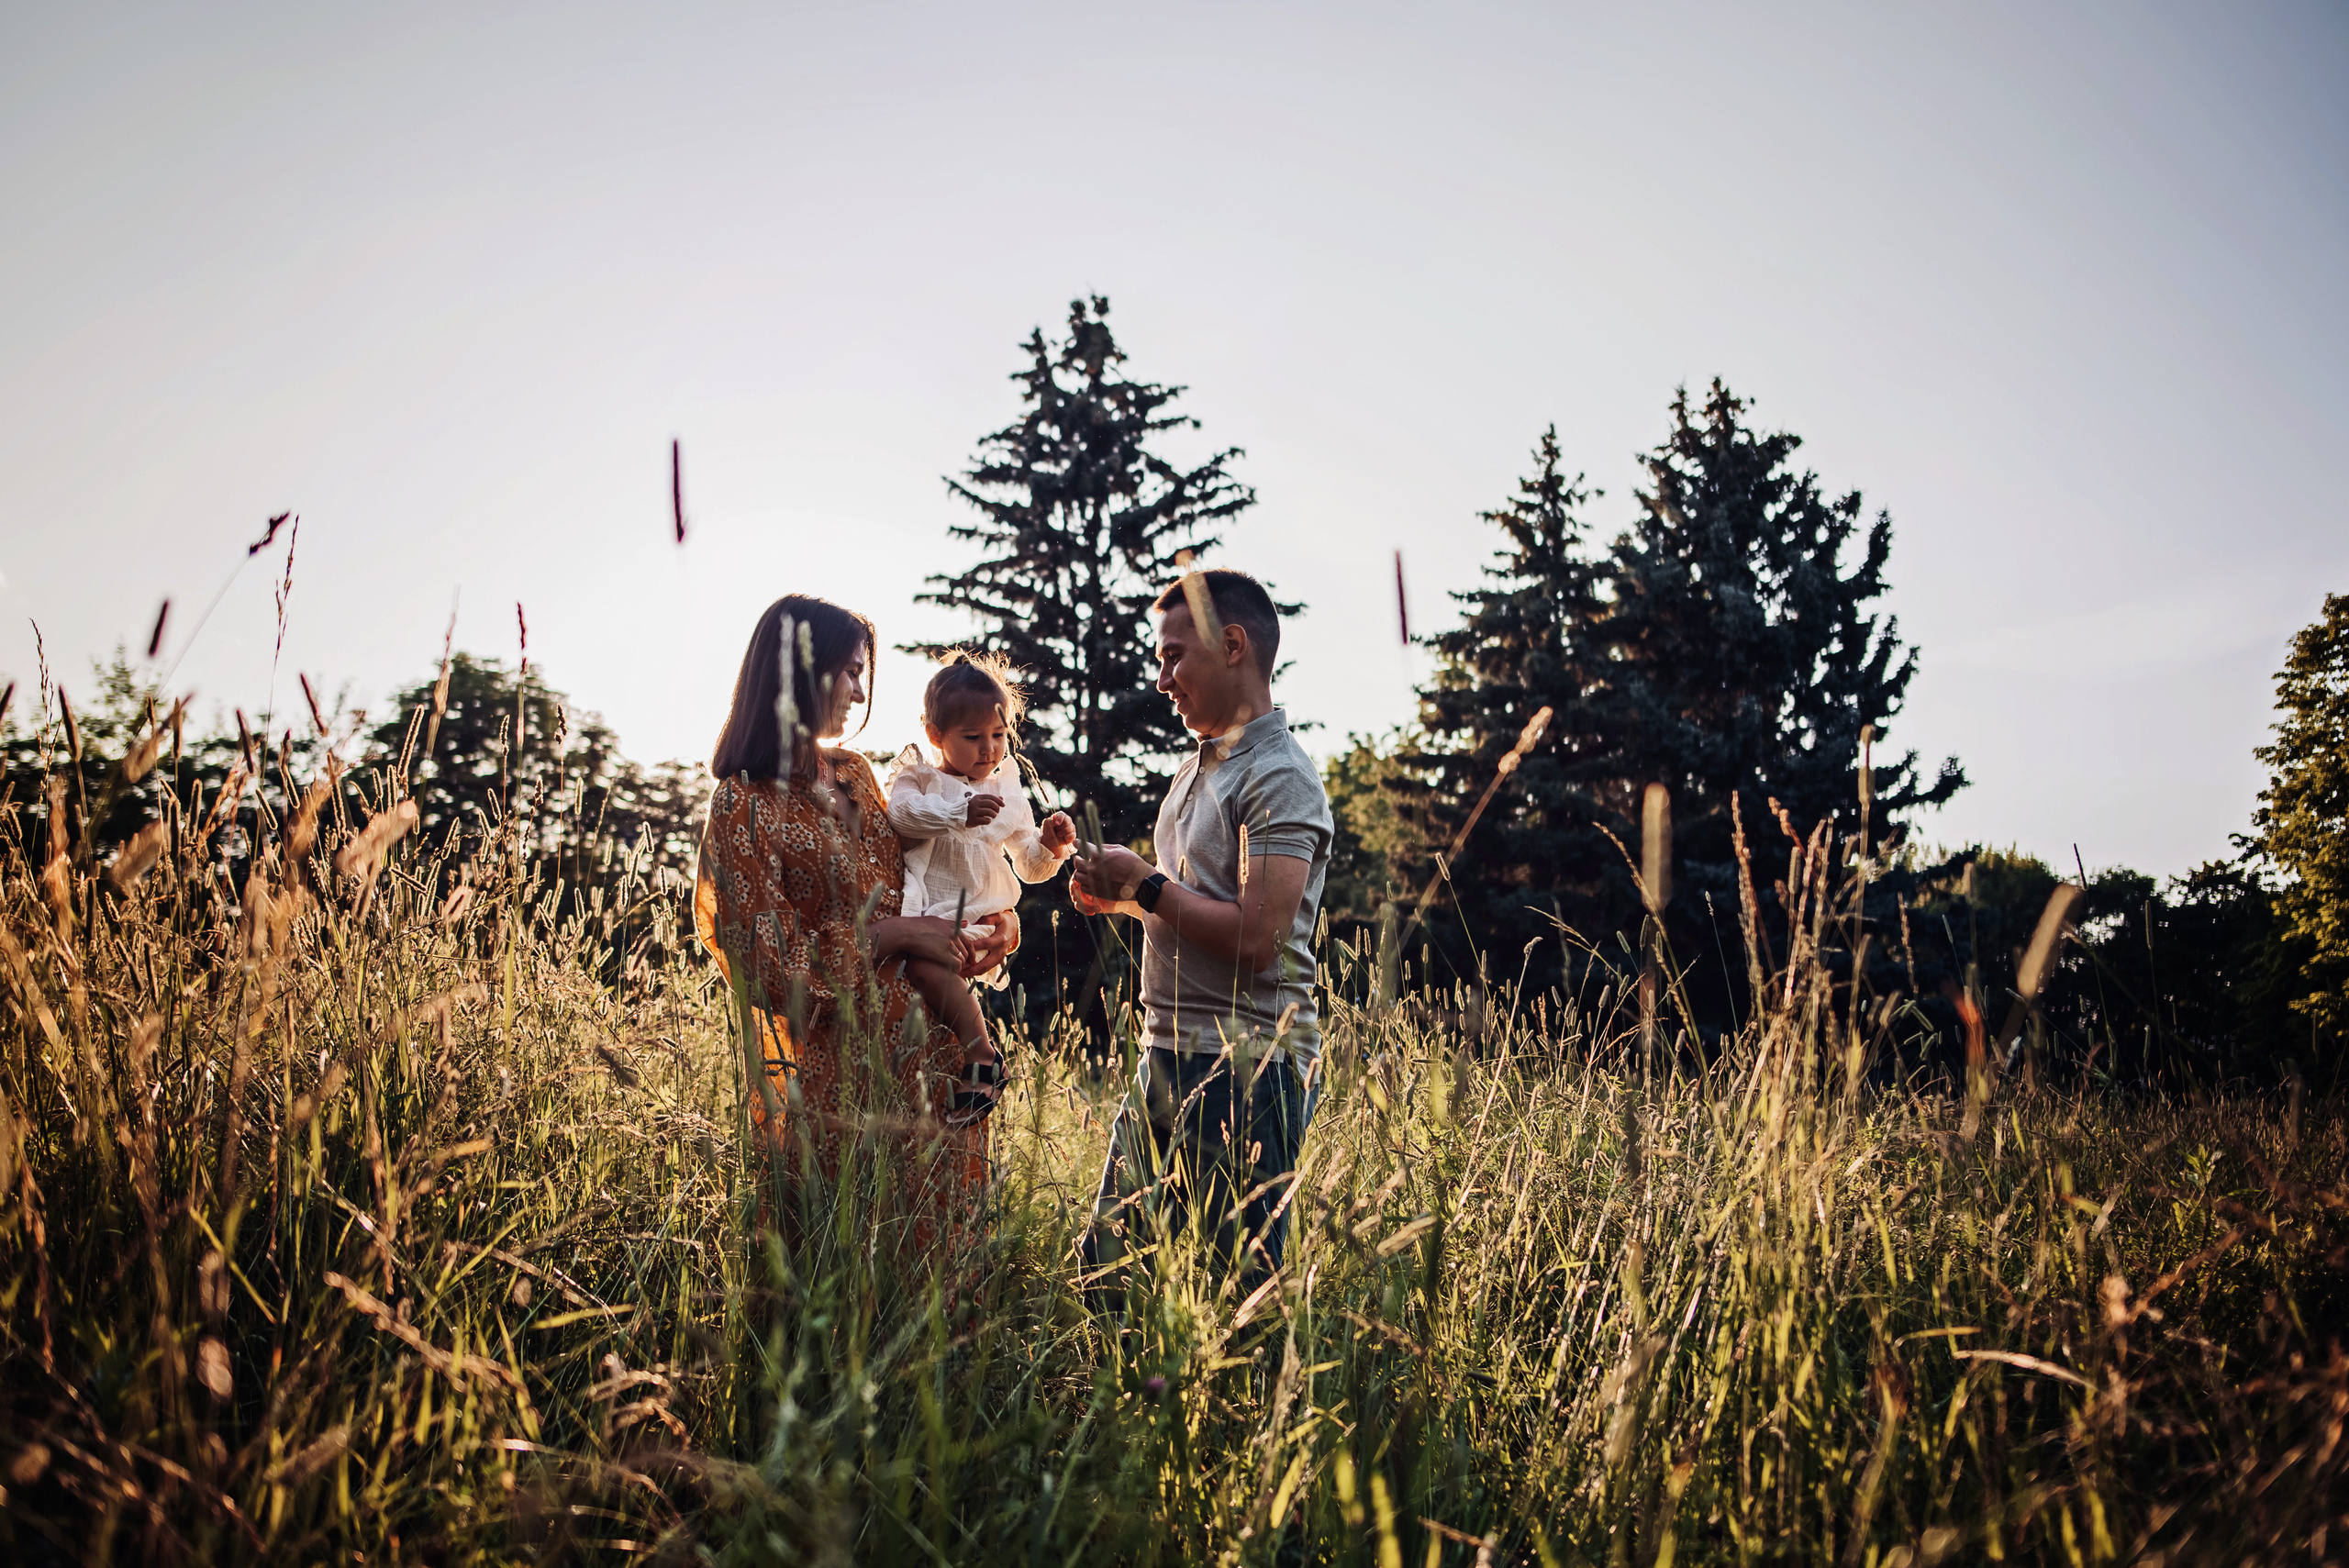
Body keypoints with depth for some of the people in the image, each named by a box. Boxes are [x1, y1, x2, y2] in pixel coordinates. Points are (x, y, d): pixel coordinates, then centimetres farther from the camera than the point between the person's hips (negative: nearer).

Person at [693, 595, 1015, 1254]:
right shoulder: (745, 806, -11)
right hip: (835, 1069, -6)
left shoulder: (855, 774, 11)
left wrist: (990, 919, 3)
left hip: (925, 1047, 7)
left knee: (938, 1235, 12)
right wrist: (895, 934, -13)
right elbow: (773, 965, -12)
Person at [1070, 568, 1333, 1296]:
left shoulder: (1280, 777, -12)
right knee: (1108, 1261, 12)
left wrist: (1146, 885, -11)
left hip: (1246, 1067, -9)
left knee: (1240, 1279, -2)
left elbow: (1255, 938, -22)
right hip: (1169, 1057, 9)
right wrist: (1119, 896, 9)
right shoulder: (1197, 768, 18)